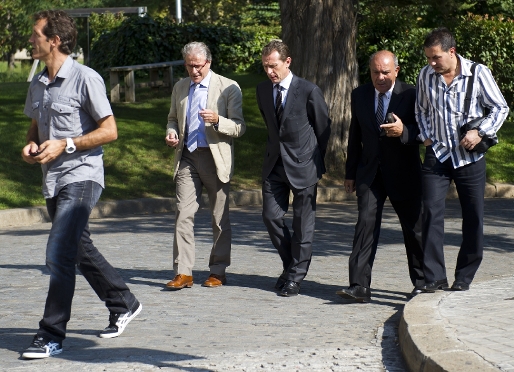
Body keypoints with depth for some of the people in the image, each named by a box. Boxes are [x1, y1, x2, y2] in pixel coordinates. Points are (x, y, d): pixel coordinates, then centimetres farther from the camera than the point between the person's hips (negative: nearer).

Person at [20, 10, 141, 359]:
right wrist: (31, 145, 1)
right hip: (53, 179, 9)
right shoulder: (37, 84, 10)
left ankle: (52, 336, -11)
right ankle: (123, 304, 35)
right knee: (80, 249, 18)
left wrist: (65, 144, -19)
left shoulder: (86, 79, -12)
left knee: (59, 253, -15)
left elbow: (110, 130, -12)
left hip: (82, 176, -9)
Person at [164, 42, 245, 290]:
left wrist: (217, 120, -23)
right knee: (183, 214, -6)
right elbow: (173, 118, 26)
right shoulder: (179, 88, 13)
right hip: (187, 158, 3)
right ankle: (183, 272, -6)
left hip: (215, 158, -3)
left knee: (220, 218, 4)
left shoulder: (228, 88, -2)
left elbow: (239, 127, -4)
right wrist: (171, 131, 3)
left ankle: (218, 271, 14)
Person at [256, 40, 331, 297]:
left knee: (303, 224, 1)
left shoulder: (309, 91, -12)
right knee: (271, 216, 1)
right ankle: (290, 264, 22)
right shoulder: (263, 90, 4)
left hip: (302, 165, -5)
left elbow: (323, 128, -1)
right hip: (275, 164, 5)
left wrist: (317, 161, 5)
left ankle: (295, 278, 10)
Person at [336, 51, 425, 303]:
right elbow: (355, 135, 12)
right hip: (370, 173, 2)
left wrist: (403, 131, -28)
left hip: (403, 173, -2)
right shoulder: (359, 95, 5)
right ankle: (359, 286, -16)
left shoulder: (410, 95, -6)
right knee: (366, 223, -11)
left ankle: (421, 283, 24)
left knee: (413, 227, 8)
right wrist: (351, 173, 12)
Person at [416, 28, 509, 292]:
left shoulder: (478, 74, -7)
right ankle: (434, 277, -9)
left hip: (469, 155, -1)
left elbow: (500, 108, 0)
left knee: (473, 218, 4)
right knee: (431, 212, -11)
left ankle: (464, 277, 16)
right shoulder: (426, 75, 3)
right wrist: (426, 136, 4)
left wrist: (480, 132, -13)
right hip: (437, 154, 2)